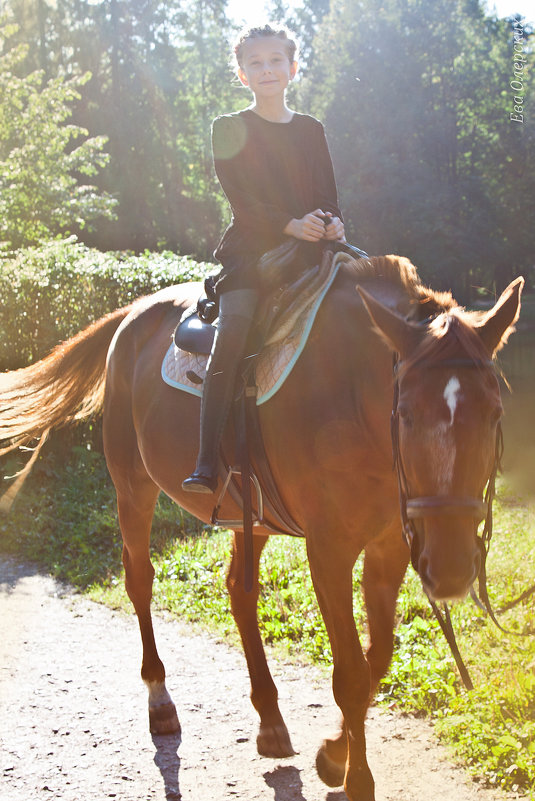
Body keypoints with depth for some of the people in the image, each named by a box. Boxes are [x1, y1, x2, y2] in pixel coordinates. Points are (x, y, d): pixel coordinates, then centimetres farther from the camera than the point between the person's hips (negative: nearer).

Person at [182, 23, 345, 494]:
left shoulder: (312, 131, 18)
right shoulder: (230, 130, 8)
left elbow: (327, 194, 15)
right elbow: (240, 197, -2)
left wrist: (333, 222, -9)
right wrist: (289, 224, -17)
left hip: (308, 252, 4)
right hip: (251, 249, -4)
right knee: (231, 335, -26)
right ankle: (206, 466, -30)